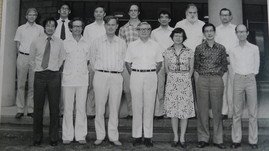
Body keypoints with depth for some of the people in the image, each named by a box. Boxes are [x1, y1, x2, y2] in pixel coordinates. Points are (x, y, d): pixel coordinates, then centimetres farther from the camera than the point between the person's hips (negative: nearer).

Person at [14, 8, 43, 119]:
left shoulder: (40, 29, 9)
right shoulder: (20, 28, 11)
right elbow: (17, 43, 13)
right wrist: (20, 55, 3)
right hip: (22, 57, 0)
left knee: (33, 84, 1)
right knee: (21, 84, 1)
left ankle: (30, 110, 9)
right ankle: (20, 110, 7)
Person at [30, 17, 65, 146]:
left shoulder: (59, 43, 4)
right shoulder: (36, 42, 4)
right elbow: (31, 59, 14)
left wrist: (55, 69, 7)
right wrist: (36, 69, 8)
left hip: (54, 76, 0)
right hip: (39, 75, 0)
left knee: (54, 107, 3)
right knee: (38, 107, 4)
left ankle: (53, 137, 14)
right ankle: (37, 137, 17)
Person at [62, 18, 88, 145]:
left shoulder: (87, 44, 8)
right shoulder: (65, 43, 6)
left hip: (82, 79, 1)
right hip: (68, 79, 0)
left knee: (81, 108, 3)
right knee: (67, 108, 2)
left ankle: (81, 135, 12)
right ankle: (67, 136, 12)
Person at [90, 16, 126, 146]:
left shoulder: (122, 43, 11)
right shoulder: (97, 42, 7)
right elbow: (92, 60, 14)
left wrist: (117, 71, 9)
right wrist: (99, 71, 11)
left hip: (116, 77, 1)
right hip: (100, 76, -1)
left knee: (114, 108, 3)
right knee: (100, 108, 1)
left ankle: (113, 137, 12)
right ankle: (100, 136, 12)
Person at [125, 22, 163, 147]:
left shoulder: (155, 45, 8)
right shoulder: (132, 45, 7)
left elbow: (159, 62, 11)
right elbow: (127, 62, 9)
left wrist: (153, 74, 2)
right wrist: (133, 75, 0)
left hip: (151, 77, 0)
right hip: (136, 77, 0)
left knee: (149, 106, 2)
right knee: (136, 106, 2)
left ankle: (148, 136, 10)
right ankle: (137, 136, 10)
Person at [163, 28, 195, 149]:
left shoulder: (189, 52, 2)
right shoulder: (168, 52, 4)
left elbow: (191, 68, 8)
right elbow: (166, 68, 10)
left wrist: (186, 78, 0)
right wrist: (173, 77, 4)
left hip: (185, 82, 0)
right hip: (172, 82, 1)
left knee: (185, 110, 1)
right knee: (173, 111, 4)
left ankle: (182, 138, 13)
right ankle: (175, 137, 17)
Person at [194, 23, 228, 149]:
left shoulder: (221, 48, 7)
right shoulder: (199, 48, 5)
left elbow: (225, 64, 12)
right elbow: (196, 65, 10)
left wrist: (220, 74, 2)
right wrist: (200, 74, 1)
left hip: (217, 80, 0)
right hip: (202, 80, 0)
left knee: (217, 110, 4)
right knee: (202, 110, 3)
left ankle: (218, 139, 14)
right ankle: (203, 138, 13)